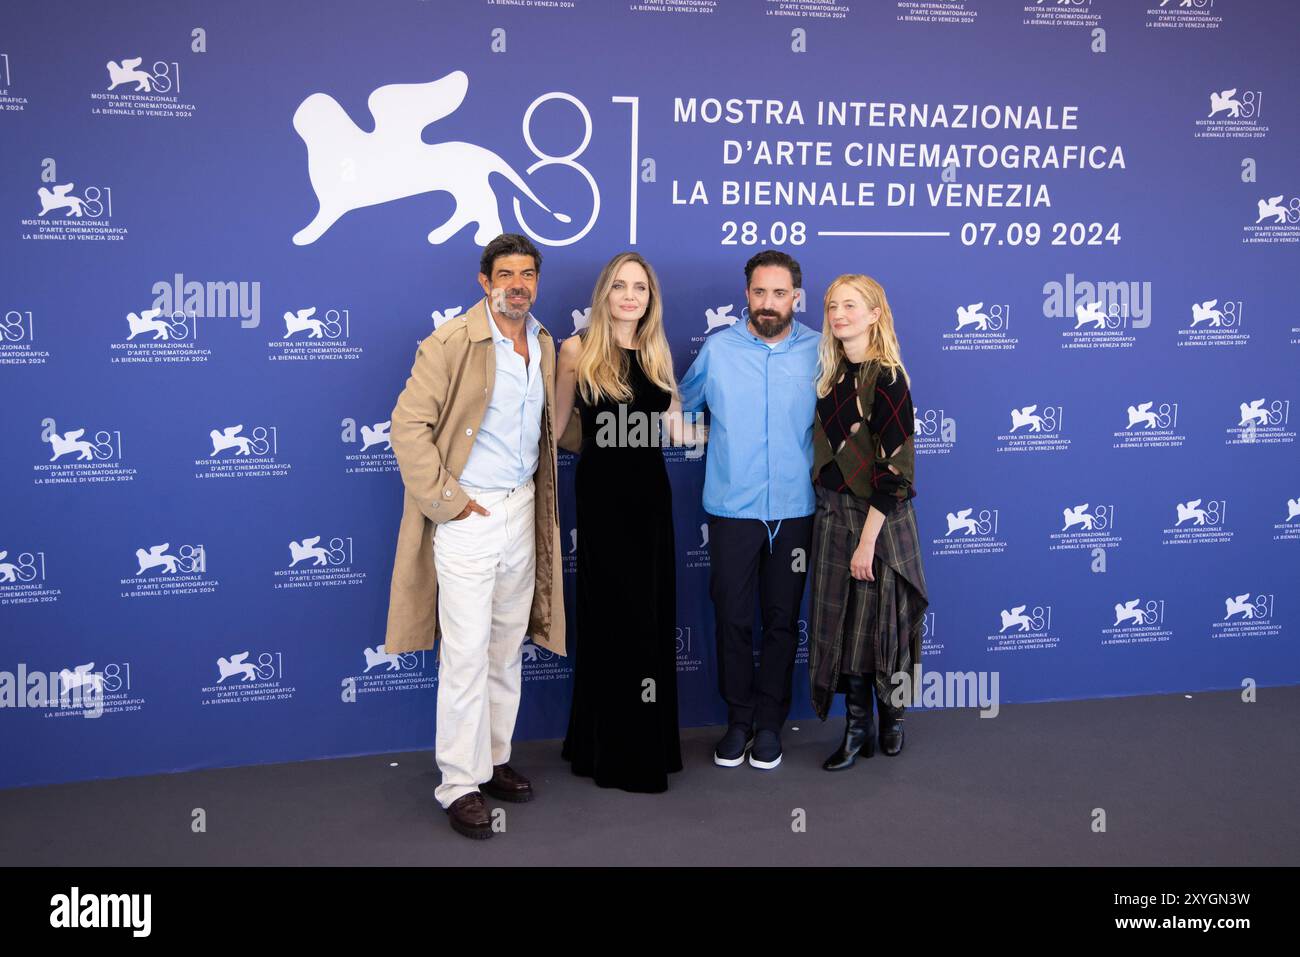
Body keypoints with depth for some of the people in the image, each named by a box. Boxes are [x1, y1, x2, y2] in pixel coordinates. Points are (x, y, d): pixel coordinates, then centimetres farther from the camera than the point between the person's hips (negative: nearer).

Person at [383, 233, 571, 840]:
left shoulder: (545, 345, 10)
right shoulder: (452, 342, -11)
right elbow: (408, 425, -15)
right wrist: (444, 499, -16)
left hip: (523, 510, 7)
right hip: (469, 514, -7)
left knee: (508, 651, 14)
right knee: (467, 655, -4)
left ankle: (494, 760, 28)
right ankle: (460, 785, 6)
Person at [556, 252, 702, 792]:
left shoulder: (656, 353, 9)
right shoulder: (578, 349, -4)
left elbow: (679, 432, 7)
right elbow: (558, 424, 0)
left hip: (651, 491, 5)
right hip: (603, 492, -5)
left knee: (653, 613, 9)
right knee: (615, 615, 1)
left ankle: (650, 741, 24)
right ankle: (615, 752, 15)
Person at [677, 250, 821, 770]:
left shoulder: (819, 351, -1)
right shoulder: (718, 348, 0)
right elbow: (681, 406, 14)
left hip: (794, 510, 0)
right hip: (732, 507, 0)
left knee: (782, 620, 9)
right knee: (732, 618, 6)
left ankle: (770, 722, 23)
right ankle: (739, 719, 22)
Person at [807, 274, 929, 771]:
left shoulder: (887, 378, -14)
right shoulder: (832, 374, 8)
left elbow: (894, 468, -18)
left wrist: (868, 538, -20)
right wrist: (829, 513, 7)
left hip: (876, 517, -7)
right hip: (832, 514, 7)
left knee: (877, 618, 4)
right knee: (839, 621, 10)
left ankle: (891, 718, 26)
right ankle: (857, 727, 22)